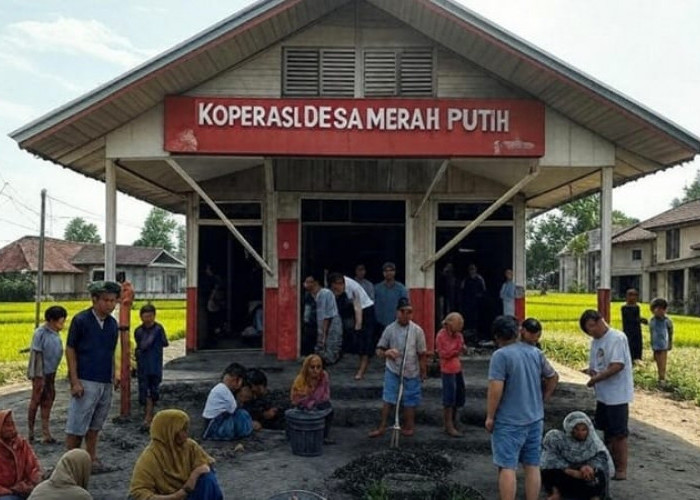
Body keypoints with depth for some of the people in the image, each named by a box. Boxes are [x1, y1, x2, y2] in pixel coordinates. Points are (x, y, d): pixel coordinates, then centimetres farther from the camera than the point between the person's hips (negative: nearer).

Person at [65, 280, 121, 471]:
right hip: (85, 381, -5)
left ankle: (92, 459, 22)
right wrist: (74, 381, -12)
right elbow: (70, 350, -7)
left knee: (95, 424, 14)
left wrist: (114, 373, 5)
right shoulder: (81, 320, -8)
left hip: (105, 382, 6)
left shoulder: (113, 323, 9)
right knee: (76, 425, -1)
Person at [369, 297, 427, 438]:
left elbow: (421, 354, 1)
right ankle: (382, 426, 7)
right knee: (388, 399, -2)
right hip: (392, 370, 0)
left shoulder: (417, 330, -7)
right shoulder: (390, 329, -6)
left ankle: (409, 426, 28)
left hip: (411, 372, 0)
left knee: (410, 401, 10)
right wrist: (386, 352, -23)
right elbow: (379, 350, -1)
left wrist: (423, 372, 7)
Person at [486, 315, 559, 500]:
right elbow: (553, 377, 16)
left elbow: (495, 389, -21)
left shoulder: (501, 355, -16)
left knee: (507, 467, 0)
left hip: (509, 422, -6)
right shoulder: (535, 352, 5)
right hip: (535, 419, 6)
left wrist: (490, 417, -12)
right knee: (532, 466, 13)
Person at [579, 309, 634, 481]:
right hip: (602, 394, 9)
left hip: (617, 394, -9)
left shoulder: (617, 338, -16)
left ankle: (621, 469, 12)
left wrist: (597, 377, -20)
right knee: (607, 432, 18)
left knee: (619, 433, 1)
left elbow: (618, 365, -24)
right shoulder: (595, 341, 11)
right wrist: (591, 371, -9)